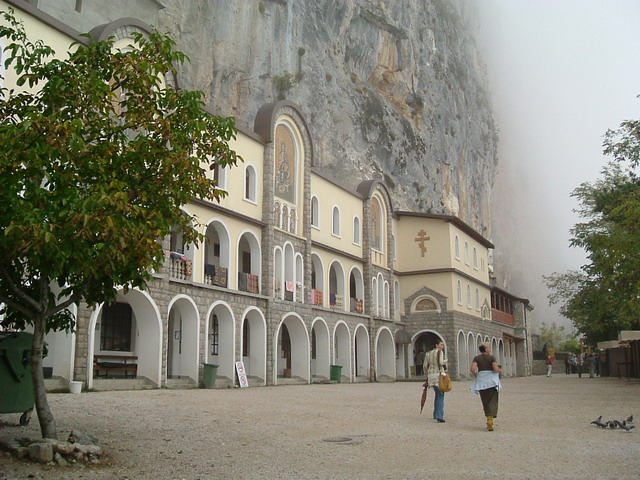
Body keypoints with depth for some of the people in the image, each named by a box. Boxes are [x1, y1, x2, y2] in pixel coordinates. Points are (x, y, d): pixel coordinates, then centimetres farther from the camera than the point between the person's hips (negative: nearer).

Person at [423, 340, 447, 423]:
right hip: (439, 375, -7)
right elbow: (441, 362, -18)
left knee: (437, 394, 23)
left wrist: (427, 375, 22)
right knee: (440, 395, -7)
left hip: (431, 375, 7)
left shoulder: (428, 353, 14)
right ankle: (439, 416, -16)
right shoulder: (440, 352, -6)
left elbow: (425, 366, 12)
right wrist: (445, 360, 3)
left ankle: (436, 414, 29)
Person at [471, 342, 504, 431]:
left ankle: (489, 420, 19)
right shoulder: (492, 357, -3)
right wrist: (500, 370, 8)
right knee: (492, 401, -1)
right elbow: (496, 369, -13)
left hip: (481, 380, 3)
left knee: (485, 402, 14)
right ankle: (490, 420, -19)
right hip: (492, 381, -3)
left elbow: (472, 369, -10)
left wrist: (476, 376, 9)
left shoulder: (476, 358, 4)